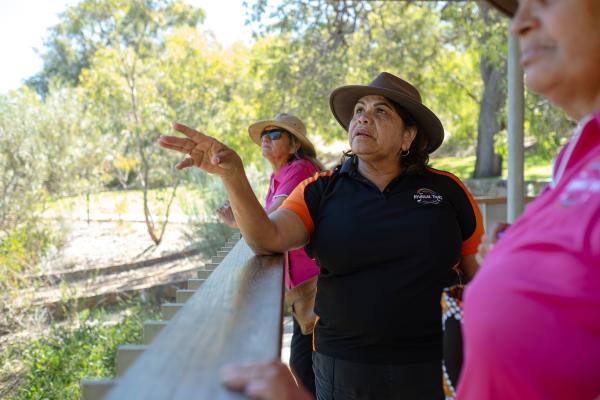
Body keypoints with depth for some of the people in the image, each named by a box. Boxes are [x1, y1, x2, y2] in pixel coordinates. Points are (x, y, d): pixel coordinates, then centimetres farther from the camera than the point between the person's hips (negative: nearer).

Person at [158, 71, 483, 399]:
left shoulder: (445, 189, 0)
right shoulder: (321, 190, 1)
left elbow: (481, 273, 4)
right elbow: (267, 239, -15)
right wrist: (233, 174, -29)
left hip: (430, 369, 0)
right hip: (342, 367, 0)